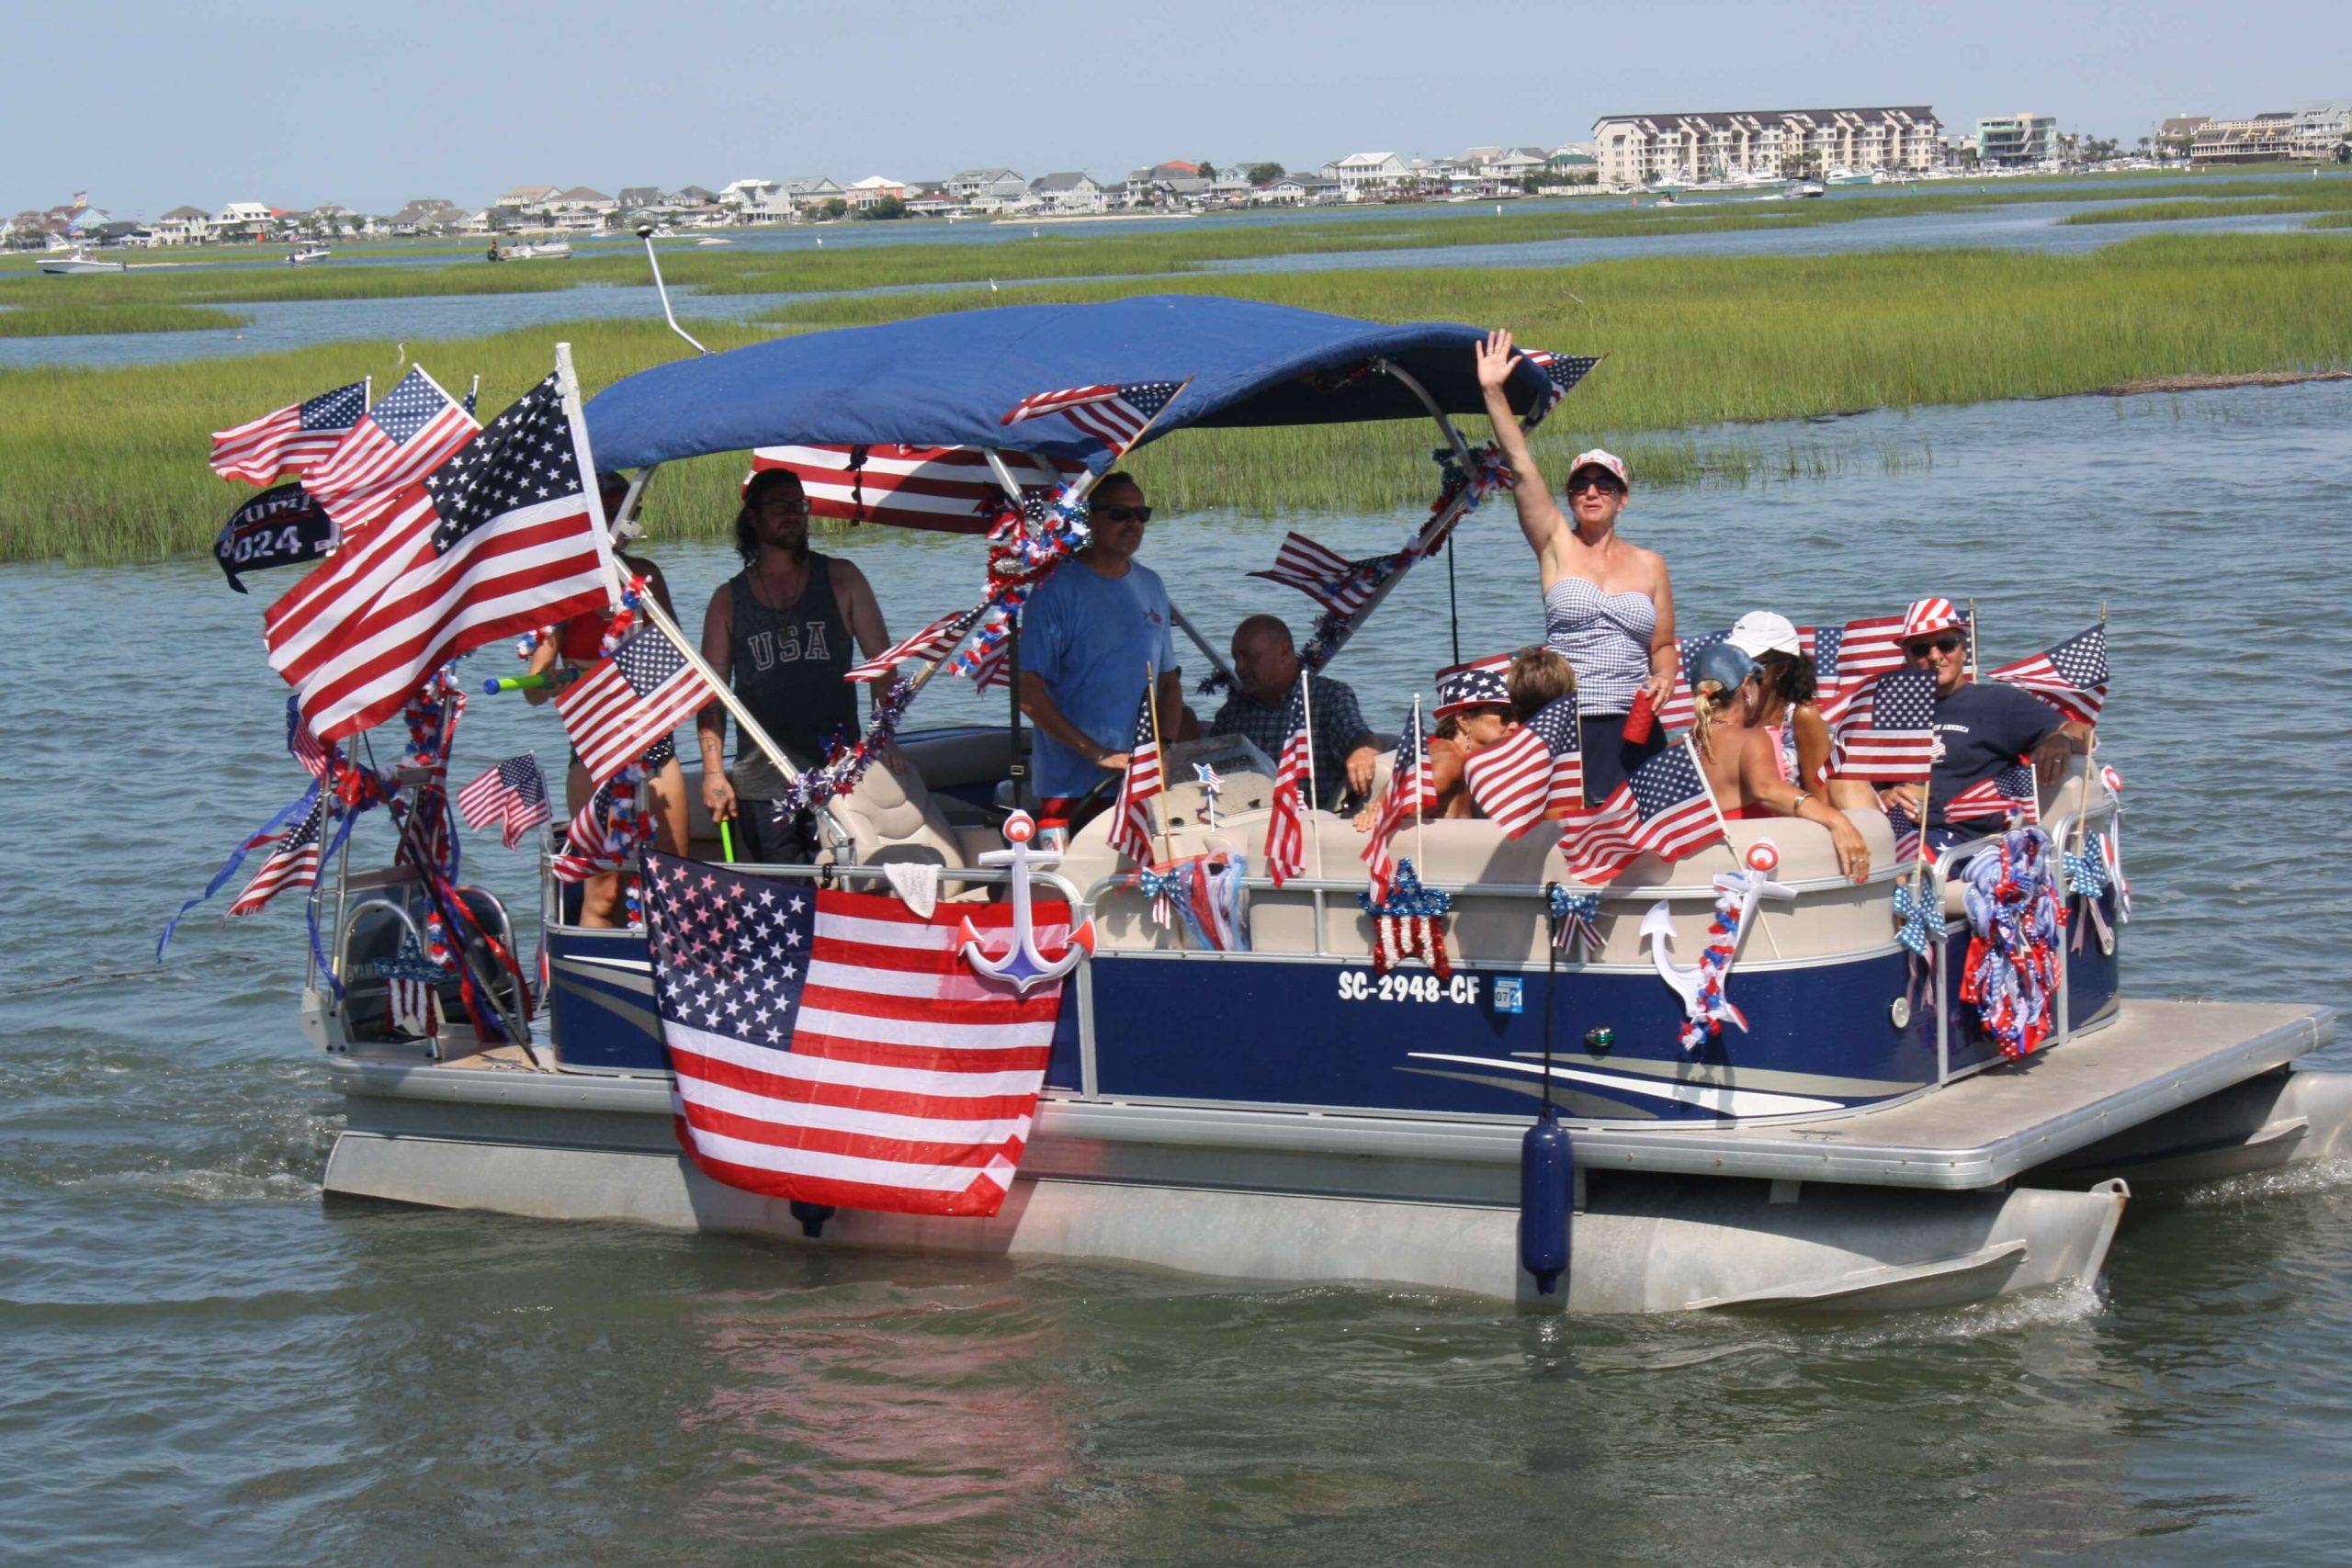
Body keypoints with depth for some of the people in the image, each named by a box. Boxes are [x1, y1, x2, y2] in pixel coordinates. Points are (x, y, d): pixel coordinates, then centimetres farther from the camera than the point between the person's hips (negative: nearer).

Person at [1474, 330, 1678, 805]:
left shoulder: (1649, 564, 14)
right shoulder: (1557, 546, 7)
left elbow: (1663, 646, 19)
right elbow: (1522, 467, -2)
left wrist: (1664, 679, -3)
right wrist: (1494, 393, -10)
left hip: (1631, 729, 2)